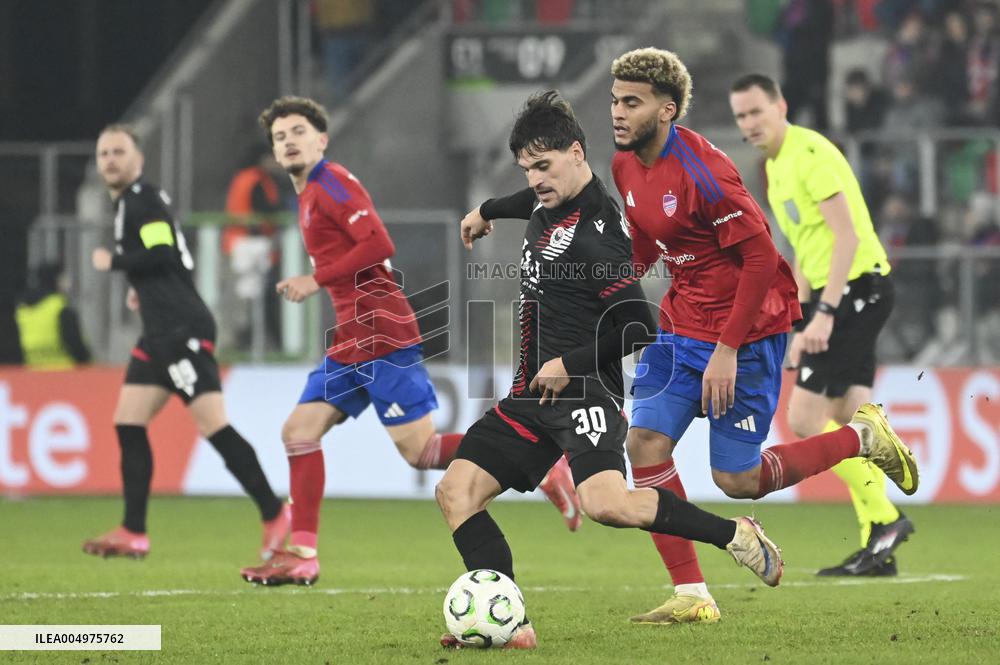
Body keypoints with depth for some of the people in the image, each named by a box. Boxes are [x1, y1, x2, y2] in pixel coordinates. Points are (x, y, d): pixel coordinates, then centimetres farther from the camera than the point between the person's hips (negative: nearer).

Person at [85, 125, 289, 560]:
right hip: (161, 335, 11)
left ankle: (274, 514, -10)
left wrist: (112, 262, -8)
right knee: (128, 424, 7)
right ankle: (133, 534, 7)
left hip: (183, 330, -11)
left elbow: (162, 253, -20)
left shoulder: (142, 198, -8)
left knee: (214, 427, -13)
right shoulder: (128, 202, 22)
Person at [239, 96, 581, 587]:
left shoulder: (332, 183, -8)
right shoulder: (309, 194, 21)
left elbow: (379, 246, -19)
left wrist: (316, 281, -16)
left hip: (380, 331, -10)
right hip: (352, 339, 10)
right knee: (300, 430, 4)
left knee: (420, 450, -12)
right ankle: (301, 556, 4)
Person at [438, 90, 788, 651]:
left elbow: (638, 328, -20)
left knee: (606, 502, -30)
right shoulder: (549, 204, 11)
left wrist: (572, 364, -16)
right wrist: (489, 210, 53)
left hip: (585, 395, -9)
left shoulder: (598, 232, -18)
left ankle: (735, 536, -10)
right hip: (533, 395, 10)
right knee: (456, 490, -4)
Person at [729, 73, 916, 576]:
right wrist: (802, 326, 20)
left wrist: (824, 313, -24)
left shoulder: (810, 153, -13)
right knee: (846, 423, 6)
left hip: (857, 287, -10)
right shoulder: (774, 167, 17)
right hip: (840, 294, 10)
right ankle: (877, 549, 6)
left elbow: (847, 236, -20)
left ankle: (884, 519, -9)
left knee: (804, 418, -13)